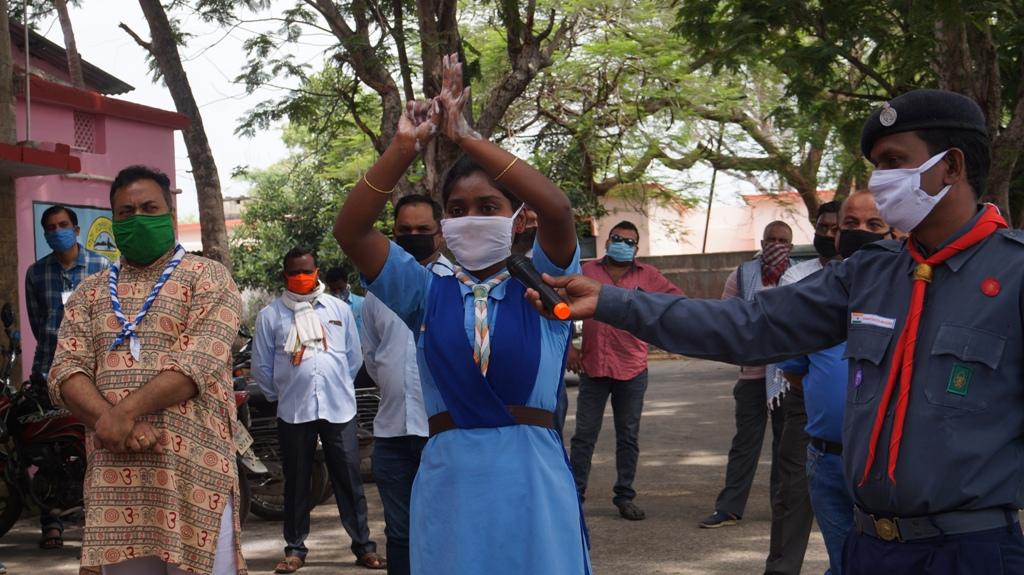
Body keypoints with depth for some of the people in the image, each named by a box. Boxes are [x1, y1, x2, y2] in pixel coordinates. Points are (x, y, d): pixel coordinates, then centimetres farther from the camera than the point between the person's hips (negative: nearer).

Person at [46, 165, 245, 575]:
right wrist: (112, 422, -15)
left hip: (191, 470, -4)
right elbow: (66, 371, 4)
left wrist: (127, 411, -18)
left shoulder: (207, 278, 3)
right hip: (112, 474, 4)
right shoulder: (90, 292, 16)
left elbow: (199, 364, -10)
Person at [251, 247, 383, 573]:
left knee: (349, 479, 3)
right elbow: (261, 367, 6)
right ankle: (295, 548, 15)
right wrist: (281, 395, 8)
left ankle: (363, 546, 8)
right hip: (293, 412, -1)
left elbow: (354, 357, 13)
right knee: (296, 483, 7)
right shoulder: (270, 315, 2)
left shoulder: (340, 309, 7)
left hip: (339, 409, 1)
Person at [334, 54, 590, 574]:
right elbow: (350, 230, -4)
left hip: (530, 481, -1)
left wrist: (466, 138, -18)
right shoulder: (426, 291, 6)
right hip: (450, 482, 2)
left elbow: (557, 209, -18)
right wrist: (406, 146, -14)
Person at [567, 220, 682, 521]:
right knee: (584, 434, 2)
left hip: (632, 370, 1)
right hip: (592, 366, 0)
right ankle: (575, 493, 9)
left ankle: (625, 497, 17)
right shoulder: (588, 271, 6)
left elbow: (678, 299, 5)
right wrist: (568, 347, 2)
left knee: (629, 437, 8)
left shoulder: (647, 275, 5)